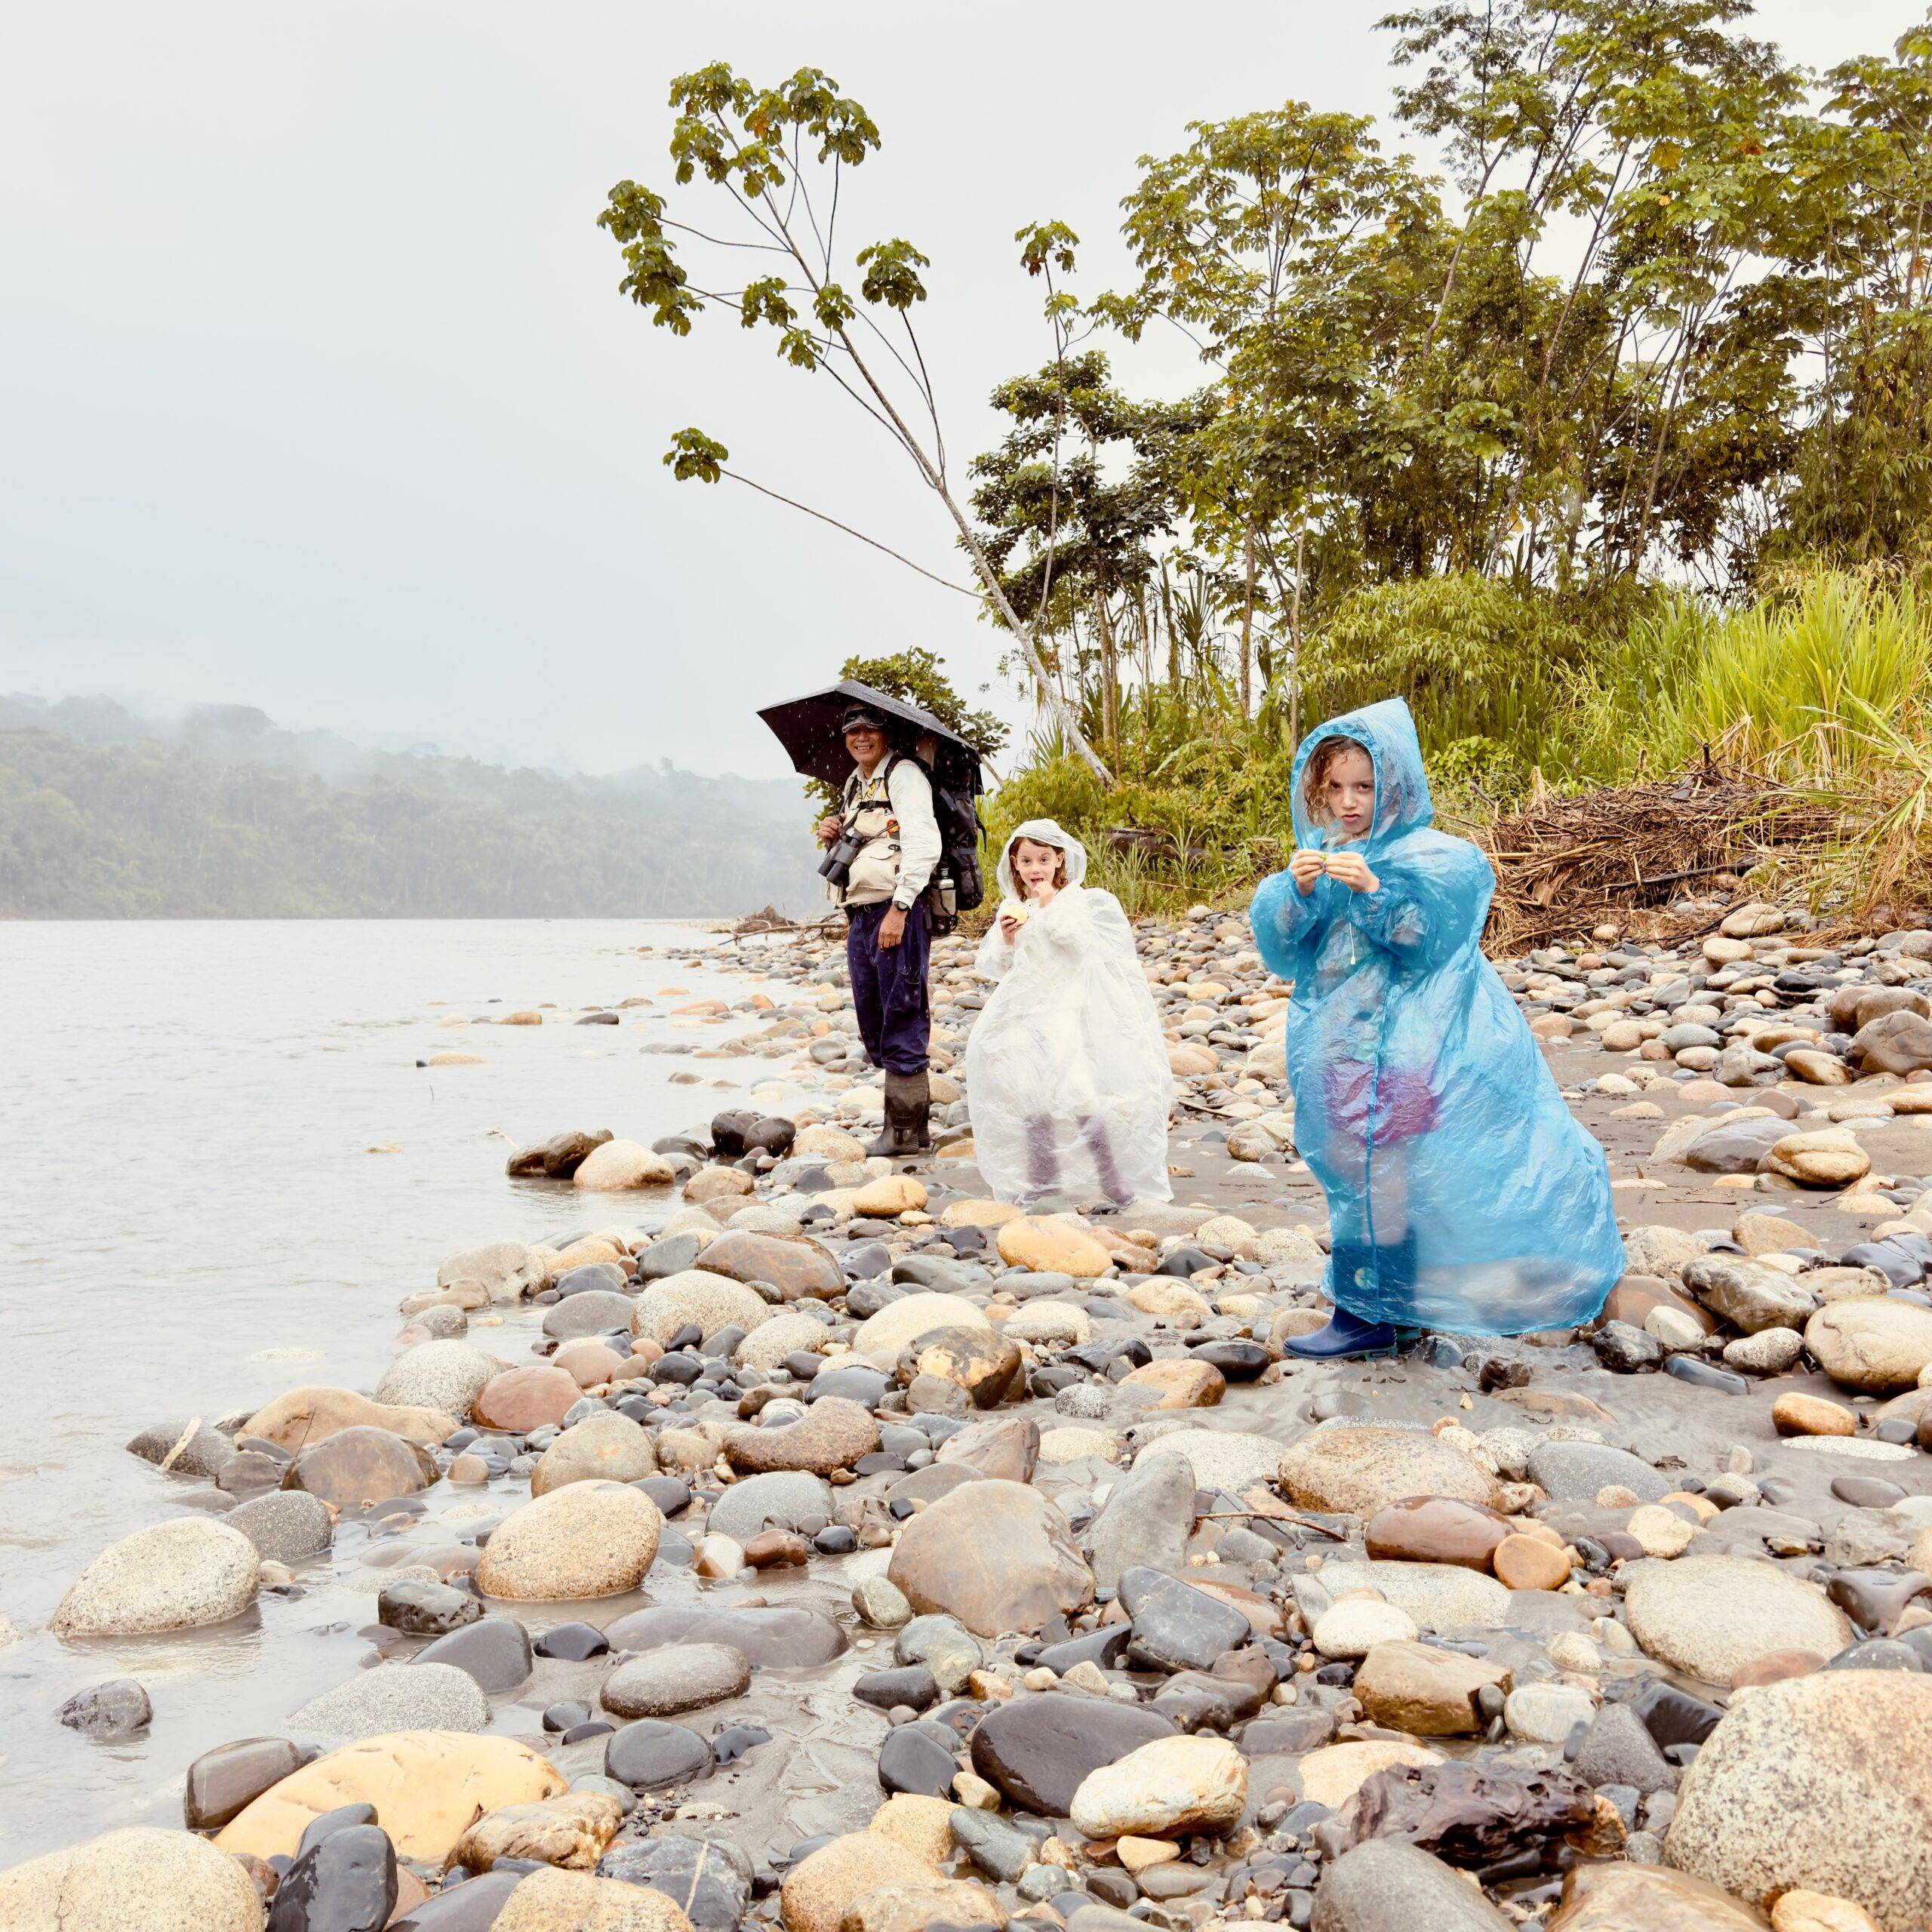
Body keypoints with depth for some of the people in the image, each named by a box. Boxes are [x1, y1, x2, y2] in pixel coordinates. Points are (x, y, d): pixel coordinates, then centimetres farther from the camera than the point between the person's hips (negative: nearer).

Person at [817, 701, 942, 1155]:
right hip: (860, 917, 9)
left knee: (902, 1022, -5)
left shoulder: (903, 774, -6)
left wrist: (898, 909, -22)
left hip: (897, 913, -9)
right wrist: (832, 836, 8)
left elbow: (924, 845, -17)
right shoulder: (855, 783, 21)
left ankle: (906, 1131, 1)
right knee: (874, 1025, 11)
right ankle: (912, 1124, 20)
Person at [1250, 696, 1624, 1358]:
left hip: (1403, 1043, -6)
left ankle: (1367, 1312, -3)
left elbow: (1429, 938, -18)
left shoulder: (1432, 858, -5)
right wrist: (1297, 892, -20)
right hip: (1340, 1039, 6)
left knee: (1378, 1166, -9)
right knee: (1347, 1162, 10)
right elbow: (1280, 949, 0)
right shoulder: (1317, 860, 9)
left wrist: (1373, 892, -30)